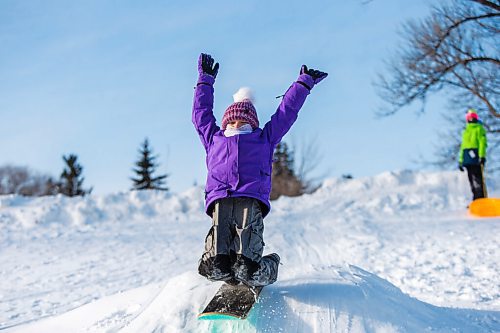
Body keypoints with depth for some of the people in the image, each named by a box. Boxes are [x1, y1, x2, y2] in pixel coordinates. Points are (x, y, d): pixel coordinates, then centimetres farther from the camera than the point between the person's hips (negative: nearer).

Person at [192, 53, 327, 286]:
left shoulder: (263, 138, 34)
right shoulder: (214, 139, 37)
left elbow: (286, 112, 38)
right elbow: (201, 114, 46)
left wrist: (304, 83, 44)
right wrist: (205, 81, 54)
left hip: (252, 197, -1)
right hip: (219, 197, 1)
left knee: (249, 228, -26)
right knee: (220, 227, -26)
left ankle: (248, 264, -29)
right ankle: (216, 261, -29)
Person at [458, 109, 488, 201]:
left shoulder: (479, 128, 4)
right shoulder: (466, 130, 24)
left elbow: (482, 142, -8)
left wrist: (482, 156, -20)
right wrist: (461, 160, 20)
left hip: (476, 158, -7)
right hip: (467, 159, 7)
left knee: (478, 180, -14)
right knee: (472, 180, 8)